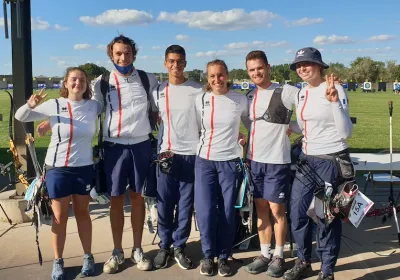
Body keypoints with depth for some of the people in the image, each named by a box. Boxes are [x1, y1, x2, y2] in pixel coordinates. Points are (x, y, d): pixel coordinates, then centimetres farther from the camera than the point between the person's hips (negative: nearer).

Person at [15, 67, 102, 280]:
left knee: (83, 213, 14)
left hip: (84, 168, 2)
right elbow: (20, 117, -4)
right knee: (60, 217, 7)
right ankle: (58, 262, 21)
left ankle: (88, 257, 27)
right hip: (57, 168, -1)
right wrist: (31, 105, -24)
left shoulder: (93, 106, -2)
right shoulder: (54, 105, -7)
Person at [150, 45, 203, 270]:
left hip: (192, 154, -1)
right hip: (166, 154, 1)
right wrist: (157, 150, 4)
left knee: (186, 204, 6)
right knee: (164, 204, 6)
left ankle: (179, 247, 20)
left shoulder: (199, 90, -1)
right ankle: (165, 246, 21)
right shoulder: (158, 91, 5)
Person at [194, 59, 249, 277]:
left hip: (230, 161, 0)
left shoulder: (240, 100, -1)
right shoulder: (200, 100, 1)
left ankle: (223, 256, 21)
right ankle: (208, 255, 17)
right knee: (205, 211, -3)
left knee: (227, 212, 4)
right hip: (204, 161, 1)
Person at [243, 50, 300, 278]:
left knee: (277, 210, 2)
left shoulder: (284, 92, -9)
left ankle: (279, 256, 17)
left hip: (277, 161, -5)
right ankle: (265, 254, 23)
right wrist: (245, 153, 13)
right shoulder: (250, 96, 11)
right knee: (261, 209, 11)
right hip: (254, 160, 6)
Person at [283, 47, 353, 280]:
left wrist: (335, 102, -27)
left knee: (327, 217, 3)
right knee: (297, 214, 10)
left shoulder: (334, 89, -12)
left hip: (331, 161, -7)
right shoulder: (302, 93, 9)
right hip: (306, 160, 7)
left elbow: (346, 132, -18)